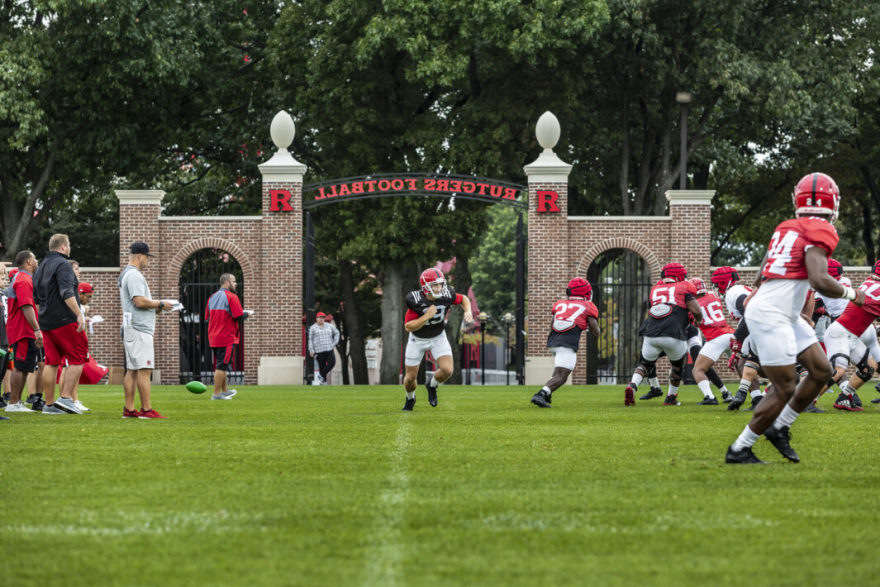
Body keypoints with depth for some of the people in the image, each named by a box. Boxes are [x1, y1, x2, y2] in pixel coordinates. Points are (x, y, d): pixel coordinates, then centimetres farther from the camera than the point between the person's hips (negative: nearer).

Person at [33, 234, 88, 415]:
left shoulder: (41, 267, 18)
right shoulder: (62, 264, -9)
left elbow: (36, 297, 24)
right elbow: (67, 293, -21)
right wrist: (79, 315, -24)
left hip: (46, 321, 8)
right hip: (65, 320, -8)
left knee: (51, 362, 8)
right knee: (78, 359, -3)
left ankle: (49, 404, 7)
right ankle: (65, 397, -11)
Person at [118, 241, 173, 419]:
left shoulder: (126, 274, 20)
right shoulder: (134, 275, -13)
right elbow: (140, 301, -22)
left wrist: (155, 307, 15)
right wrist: (160, 304, -9)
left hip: (131, 328, 11)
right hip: (140, 329, -11)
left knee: (132, 370, 9)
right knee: (144, 370, -11)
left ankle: (129, 409, 9)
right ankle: (146, 409, -14)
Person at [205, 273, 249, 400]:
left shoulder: (212, 297, 13)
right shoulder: (231, 297, -11)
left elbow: (207, 317, 16)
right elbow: (239, 316, -17)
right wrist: (246, 314, 3)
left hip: (213, 337, 8)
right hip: (227, 337, -8)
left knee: (220, 365, 18)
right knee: (222, 366, -5)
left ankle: (225, 390, 29)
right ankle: (216, 393, -6)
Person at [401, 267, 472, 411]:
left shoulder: (446, 295, -21)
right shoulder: (415, 301, -29)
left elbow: (463, 299, 1)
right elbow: (408, 327, -24)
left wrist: (468, 311, -18)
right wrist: (426, 316, -36)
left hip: (438, 337, 2)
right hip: (418, 340, -2)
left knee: (447, 370, -18)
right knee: (410, 377, 6)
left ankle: (432, 386, 17)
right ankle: (410, 398, 41)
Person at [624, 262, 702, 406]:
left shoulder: (655, 289, 22)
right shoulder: (685, 287, 9)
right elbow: (696, 311, -2)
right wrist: (698, 320, 22)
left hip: (651, 334, 3)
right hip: (673, 335, -3)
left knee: (645, 364, 18)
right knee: (677, 366, 23)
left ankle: (632, 385, -10)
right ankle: (671, 398, 30)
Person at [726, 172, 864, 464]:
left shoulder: (785, 229, 14)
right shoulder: (820, 233, -11)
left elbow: (761, 278, 20)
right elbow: (819, 280, -23)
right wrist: (852, 294, -8)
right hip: (771, 316, -9)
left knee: (821, 370, 11)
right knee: (785, 388, -5)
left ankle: (779, 428, 19)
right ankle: (739, 449, 3)